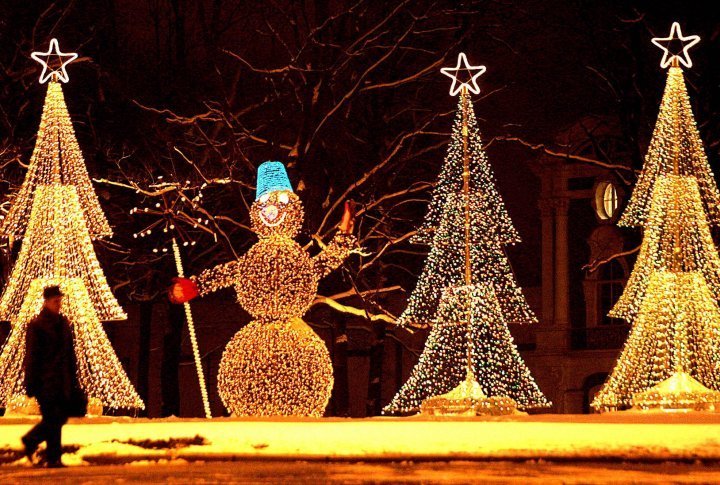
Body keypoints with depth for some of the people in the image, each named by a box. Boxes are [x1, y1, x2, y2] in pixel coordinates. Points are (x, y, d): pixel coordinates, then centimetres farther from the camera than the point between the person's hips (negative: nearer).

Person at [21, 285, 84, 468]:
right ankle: (53, 458, 3)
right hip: (45, 381, -7)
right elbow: (31, 356, -7)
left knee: (61, 416, 5)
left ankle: (31, 441, 20)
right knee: (53, 419, -7)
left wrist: (73, 379, 15)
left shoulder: (64, 323, 14)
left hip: (62, 381, 7)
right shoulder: (36, 325, -5)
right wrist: (31, 384, -10)